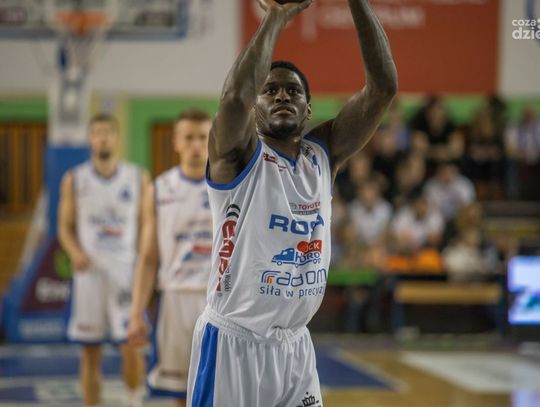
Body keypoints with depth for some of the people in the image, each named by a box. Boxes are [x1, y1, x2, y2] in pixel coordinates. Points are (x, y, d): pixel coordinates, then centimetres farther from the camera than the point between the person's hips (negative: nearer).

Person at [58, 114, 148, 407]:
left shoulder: (138, 179, 3)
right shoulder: (74, 180, 5)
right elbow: (65, 228, 7)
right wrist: (75, 252, -13)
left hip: (126, 271, -1)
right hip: (89, 271, 1)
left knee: (131, 345, -11)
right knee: (90, 353, 4)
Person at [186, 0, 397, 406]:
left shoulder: (324, 154, 5)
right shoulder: (237, 155, -8)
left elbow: (384, 86, -5)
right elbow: (236, 94, -31)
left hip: (295, 345, 5)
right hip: (233, 343, -5)